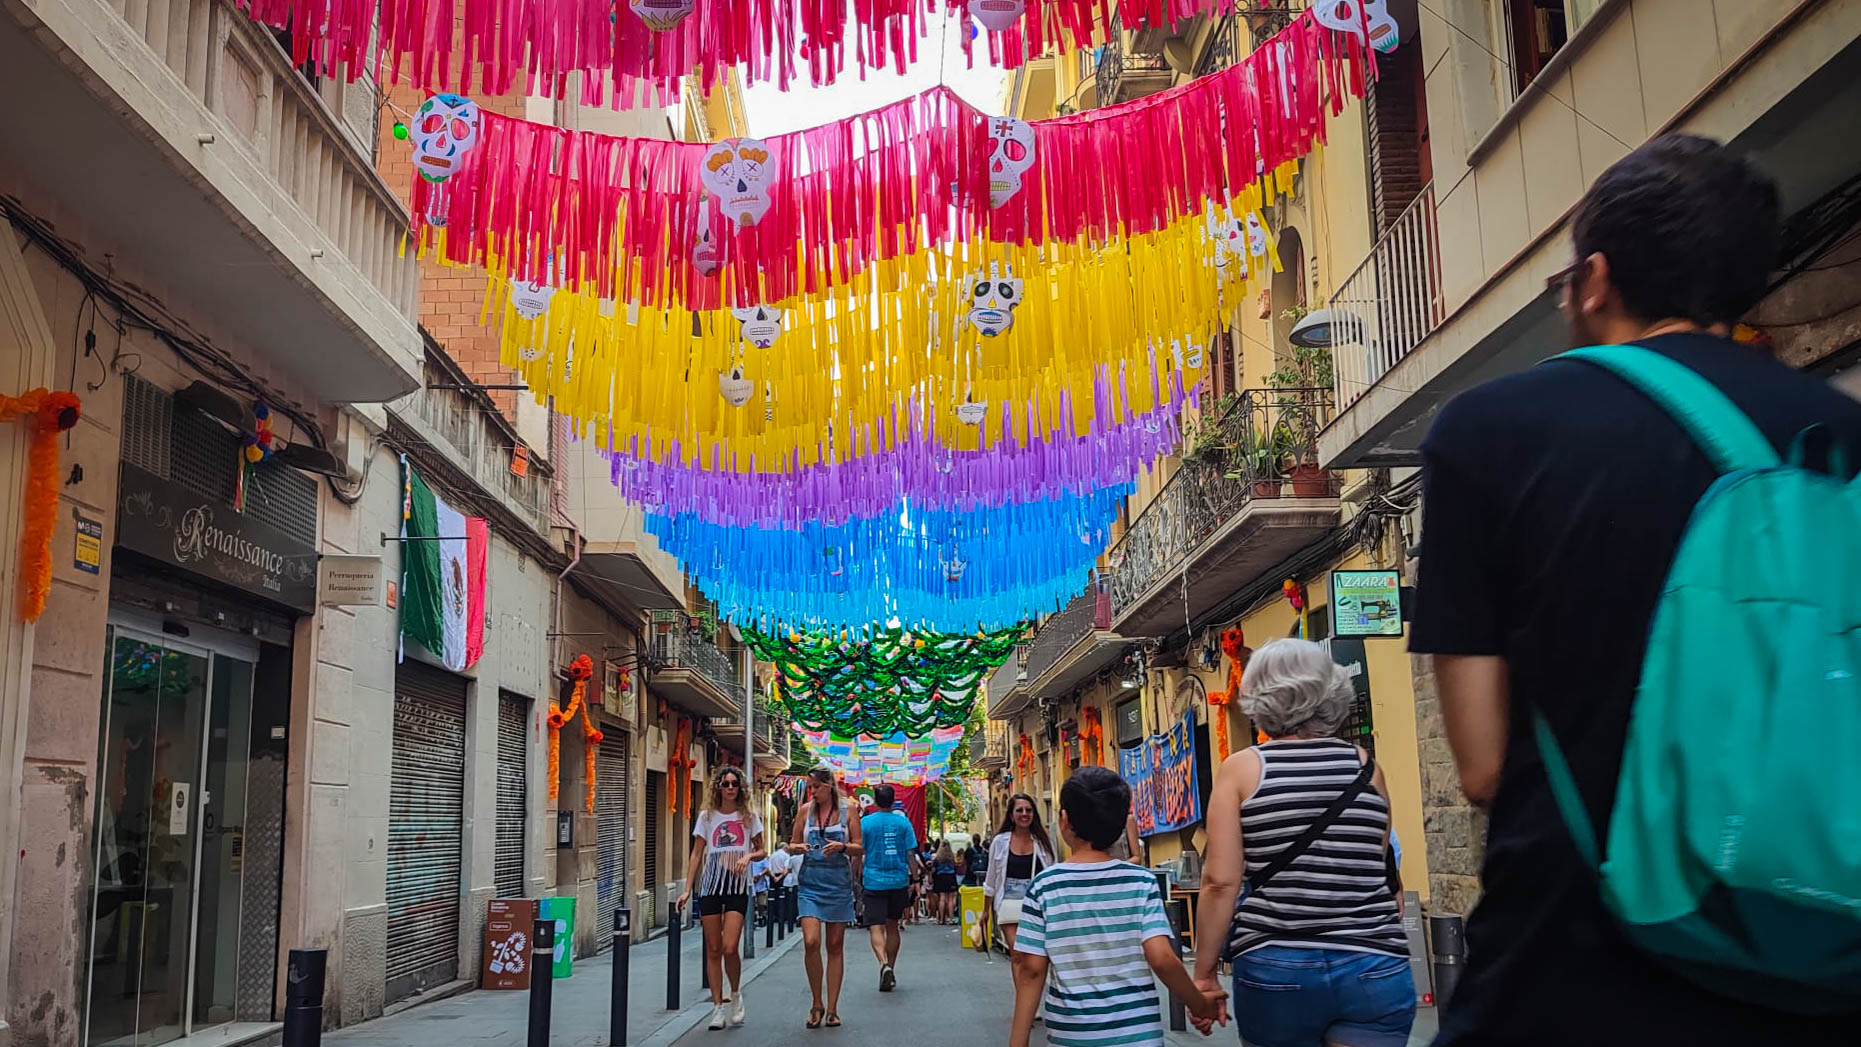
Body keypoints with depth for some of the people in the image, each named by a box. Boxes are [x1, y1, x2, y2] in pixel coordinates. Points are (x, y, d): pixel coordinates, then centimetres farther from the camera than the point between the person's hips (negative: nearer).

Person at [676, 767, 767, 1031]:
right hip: (711, 886, 1)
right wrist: (687, 889, 0)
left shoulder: (749, 817, 5)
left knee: (729, 948, -13)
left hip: (738, 886, -1)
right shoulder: (707, 817, 6)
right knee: (713, 950, 3)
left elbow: (762, 851, 12)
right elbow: (696, 854, 6)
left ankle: (736, 994, 13)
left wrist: (749, 856, -11)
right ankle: (717, 1007, 10)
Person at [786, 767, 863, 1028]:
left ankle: (831, 1009, 14)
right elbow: (792, 845, 11)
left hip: (838, 882, 0)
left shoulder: (847, 810, 1)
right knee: (811, 942, -14)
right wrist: (798, 848, -12)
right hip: (811, 882, 0)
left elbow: (859, 848, 2)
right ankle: (817, 1004, 4)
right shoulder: (805, 810, 5)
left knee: (835, 946, 5)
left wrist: (842, 846, -17)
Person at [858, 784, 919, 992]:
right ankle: (891, 971, 24)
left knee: (876, 927, -5)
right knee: (892, 926, 16)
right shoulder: (903, 822, 2)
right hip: (898, 881, 3)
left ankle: (884, 964, -29)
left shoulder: (865, 822, -3)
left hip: (874, 882, -3)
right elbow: (911, 854, 1)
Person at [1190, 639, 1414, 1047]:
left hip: (1276, 968, -1)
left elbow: (1220, 882, -6)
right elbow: (1377, 870, 14)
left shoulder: (1241, 768, -1)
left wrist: (1204, 972, 2)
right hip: (1372, 966, 1)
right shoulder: (1366, 767, 6)